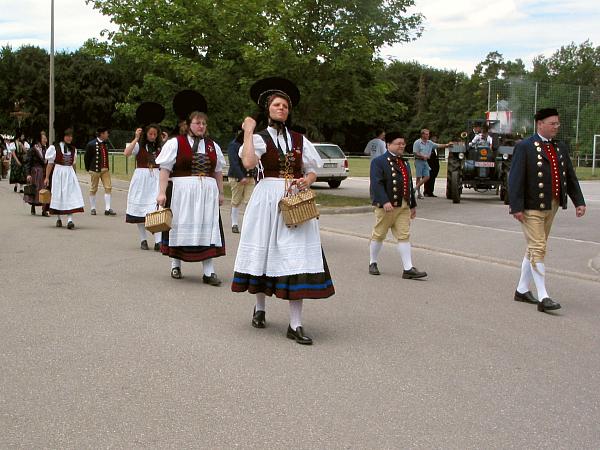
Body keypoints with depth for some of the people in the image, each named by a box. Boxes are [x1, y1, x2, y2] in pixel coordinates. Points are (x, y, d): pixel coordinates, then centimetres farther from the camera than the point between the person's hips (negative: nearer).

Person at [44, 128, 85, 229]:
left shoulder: (73, 149, 8)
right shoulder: (55, 148, -4)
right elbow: (50, 164, -2)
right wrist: (47, 177, -3)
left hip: (70, 173, 3)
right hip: (58, 172, -3)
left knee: (71, 195, -10)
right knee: (58, 195, 6)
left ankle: (70, 220, -14)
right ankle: (58, 219, 22)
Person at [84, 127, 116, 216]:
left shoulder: (105, 144, 9)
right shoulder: (91, 144, -9)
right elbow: (86, 157, -4)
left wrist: (107, 166, 9)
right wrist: (88, 169, 0)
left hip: (105, 169, 5)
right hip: (95, 170, -5)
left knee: (108, 188, -2)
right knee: (93, 189, 6)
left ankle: (107, 209, -1)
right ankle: (92, 208, 16)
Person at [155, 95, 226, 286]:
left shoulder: (213, 146, 13)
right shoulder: (175, 143, -2)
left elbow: (218, 171, 18)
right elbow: (165, 169, -6)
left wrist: (220, 193, 16)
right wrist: (162, 192, -12)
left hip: (207, 192, 4)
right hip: (182, 191, -3)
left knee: (207, 227, -1)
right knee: (181, 226, 6)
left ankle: (208, 272, 0)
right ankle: (175, 265, 23)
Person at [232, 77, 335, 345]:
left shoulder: (299, 140, 13)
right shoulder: (260, 138, 2)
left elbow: (312, 172, 16)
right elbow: (248, 163, -18)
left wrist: (307, 180, -6)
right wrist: (248, 131, -10)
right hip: (267, 199, -2)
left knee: (297, 257, -5)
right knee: (265, 252, 7)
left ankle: (295, 325, -4)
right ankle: (260, 308, 31)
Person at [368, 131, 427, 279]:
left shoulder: (404, 162, 17)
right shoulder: (378, 162, -8)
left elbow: (409, 185, 22)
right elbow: (376, 183, -18)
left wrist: (413, 205, 20)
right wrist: (385, 201, -28)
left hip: (403, 207, 6)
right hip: (386, 206, -6)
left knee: (404, 236, 1)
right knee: (379, 235, 6)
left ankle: (408, 269, -1)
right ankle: (373, 263, 23)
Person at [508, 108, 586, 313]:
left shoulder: (561, 148, 13)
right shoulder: (525, 147, -8)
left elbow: (570, 177, 15)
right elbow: (515, 178, -14)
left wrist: (579, 201, 6)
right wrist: (517, 207, -20)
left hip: (551, 206, 7)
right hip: (531, 208, -7)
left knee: (535, 248, 13)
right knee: (538, 249, -9)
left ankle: (522, 290, 24)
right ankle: (543, 297, -9)